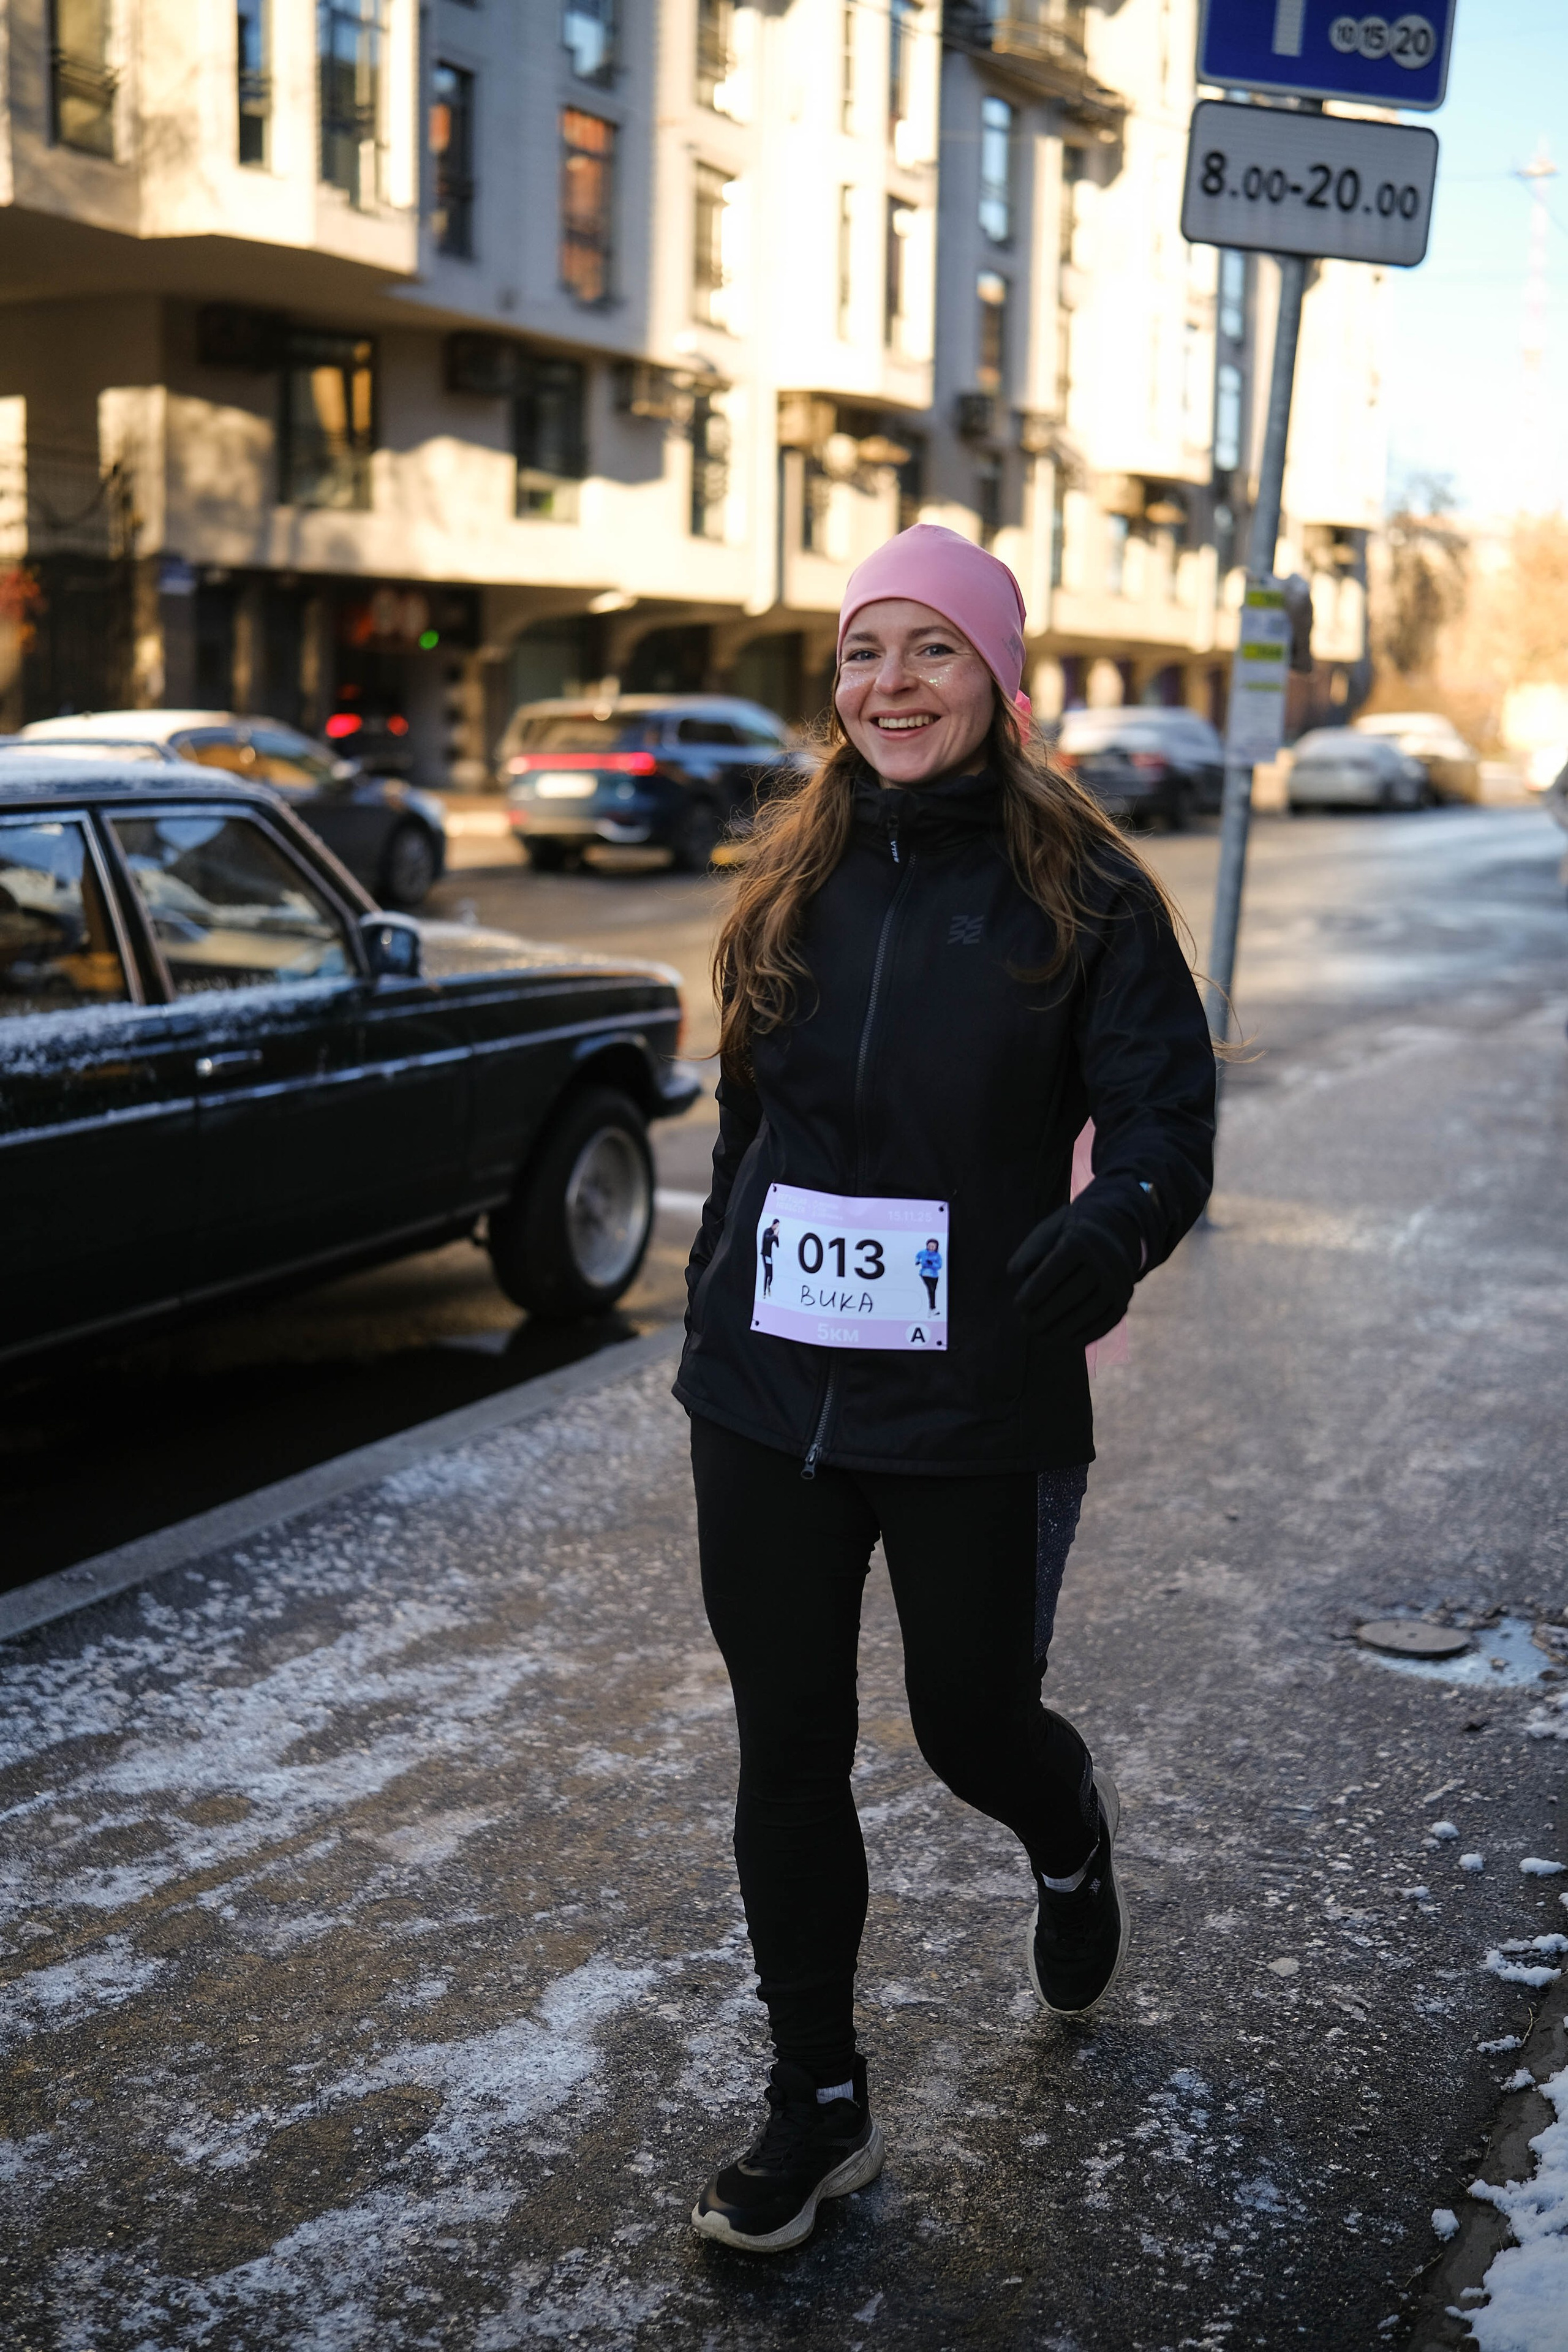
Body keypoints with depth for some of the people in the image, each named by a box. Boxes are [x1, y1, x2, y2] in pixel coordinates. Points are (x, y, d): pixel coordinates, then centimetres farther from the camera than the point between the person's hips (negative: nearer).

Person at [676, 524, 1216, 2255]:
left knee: (971, 1725, 10)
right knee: (788, 1748, 8)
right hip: (768, 1398, 4)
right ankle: (817, 2105, 26)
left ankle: (1073, 1844, 49)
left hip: (977, 1411, -3)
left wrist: (1102, 1238, -35)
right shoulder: (792, 879, 6)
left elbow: (1167, 1129, -13)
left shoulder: (1079, 895, -7)